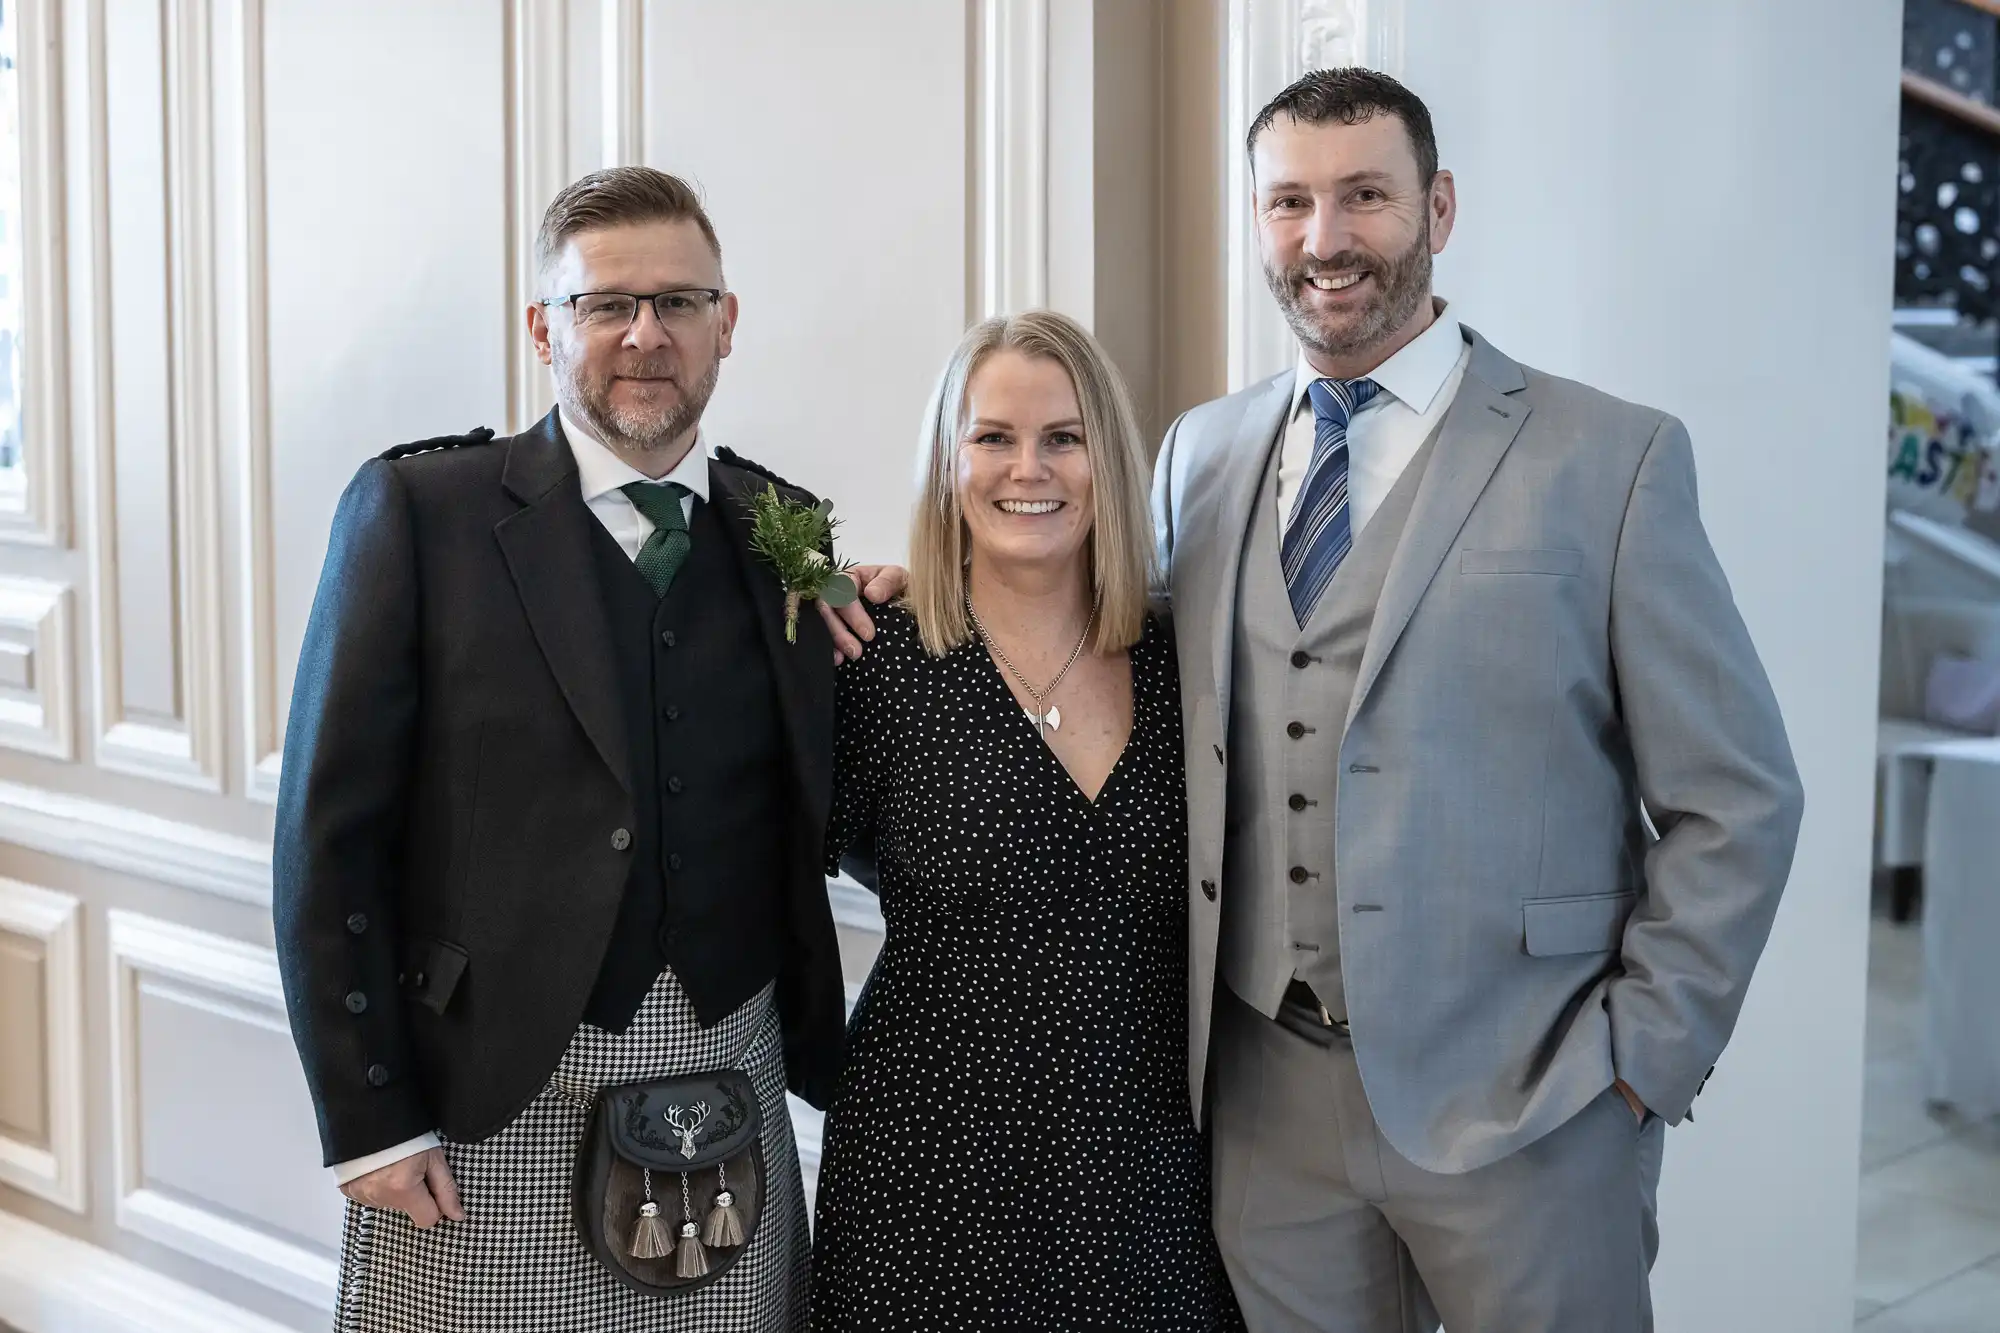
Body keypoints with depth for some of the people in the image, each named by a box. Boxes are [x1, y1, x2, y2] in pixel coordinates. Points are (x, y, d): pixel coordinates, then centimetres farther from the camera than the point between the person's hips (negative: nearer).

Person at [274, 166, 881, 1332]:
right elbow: (331, 834, -5)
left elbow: (800, 815, 11)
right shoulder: (420, 508, -5)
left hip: (729, 1089, 3)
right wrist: (367, 1120, -8)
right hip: (488, 1104, -3)